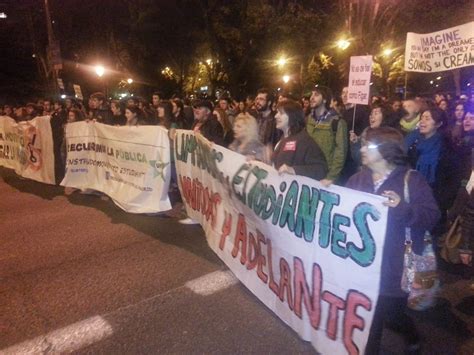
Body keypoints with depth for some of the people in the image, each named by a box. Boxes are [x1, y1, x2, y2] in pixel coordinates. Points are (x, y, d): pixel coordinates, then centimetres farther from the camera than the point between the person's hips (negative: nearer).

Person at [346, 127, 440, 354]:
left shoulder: (412, 180, -8)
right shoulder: (357, 179, 7)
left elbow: (432, 216, -15)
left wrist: (403, 208, -30)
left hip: (393, 265, -4)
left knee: (391, 314, 10)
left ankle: (412, 336, 45)